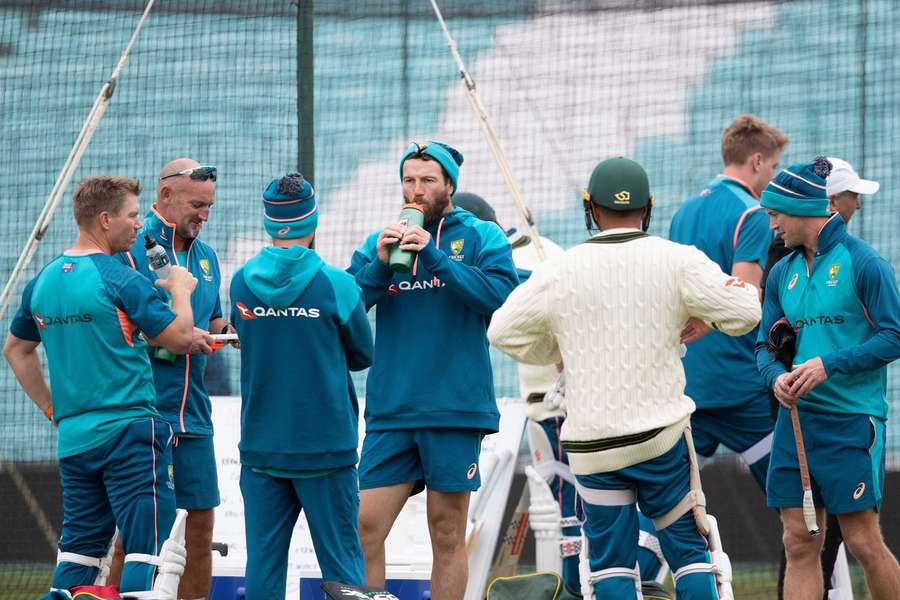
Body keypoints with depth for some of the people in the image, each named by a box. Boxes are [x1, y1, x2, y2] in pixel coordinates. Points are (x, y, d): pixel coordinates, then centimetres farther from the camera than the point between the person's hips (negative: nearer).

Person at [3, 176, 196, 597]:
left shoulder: (43, 281, 11)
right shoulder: (121, 279, -11)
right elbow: (179, 338, -9)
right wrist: (180, 291, 8)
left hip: (73, 437, 7)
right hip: (129, 432, -7)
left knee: (79, 547, 12)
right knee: (148, 547, -6)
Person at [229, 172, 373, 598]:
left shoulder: (241, 282, -1)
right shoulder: (335, 285, -9)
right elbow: (362, 355, 5)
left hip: (260, 447, 3)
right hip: (325, 447, -3)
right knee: (341, 563, 1)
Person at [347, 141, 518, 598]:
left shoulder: (480, 238, 3)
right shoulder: (380, 242, 11)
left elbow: (500, 295, -14)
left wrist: (435, 257, -19)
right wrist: (380, 264, -13)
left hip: (455, 408, -3)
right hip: (390, 410, 3)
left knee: (447, 534, 3)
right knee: (365, 526, -3)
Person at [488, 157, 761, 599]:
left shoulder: (560, 271, -2)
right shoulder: (677, 261, -6)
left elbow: (503, 331, 5)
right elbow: (743, 311, -8)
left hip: (592, 442, 0)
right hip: (663, 437, 0)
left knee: (610, 560, 6)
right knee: (689, 549, 8)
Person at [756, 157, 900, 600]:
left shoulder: (863, 263, -7)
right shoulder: (783, 273, 12)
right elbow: (764, 345, 14)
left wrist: (829, 364, -19)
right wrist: (777, 377, -9)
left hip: (851, 419, -6)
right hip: (796, 418, 6)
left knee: (863, 542, -4)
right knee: (799, 543, 2)